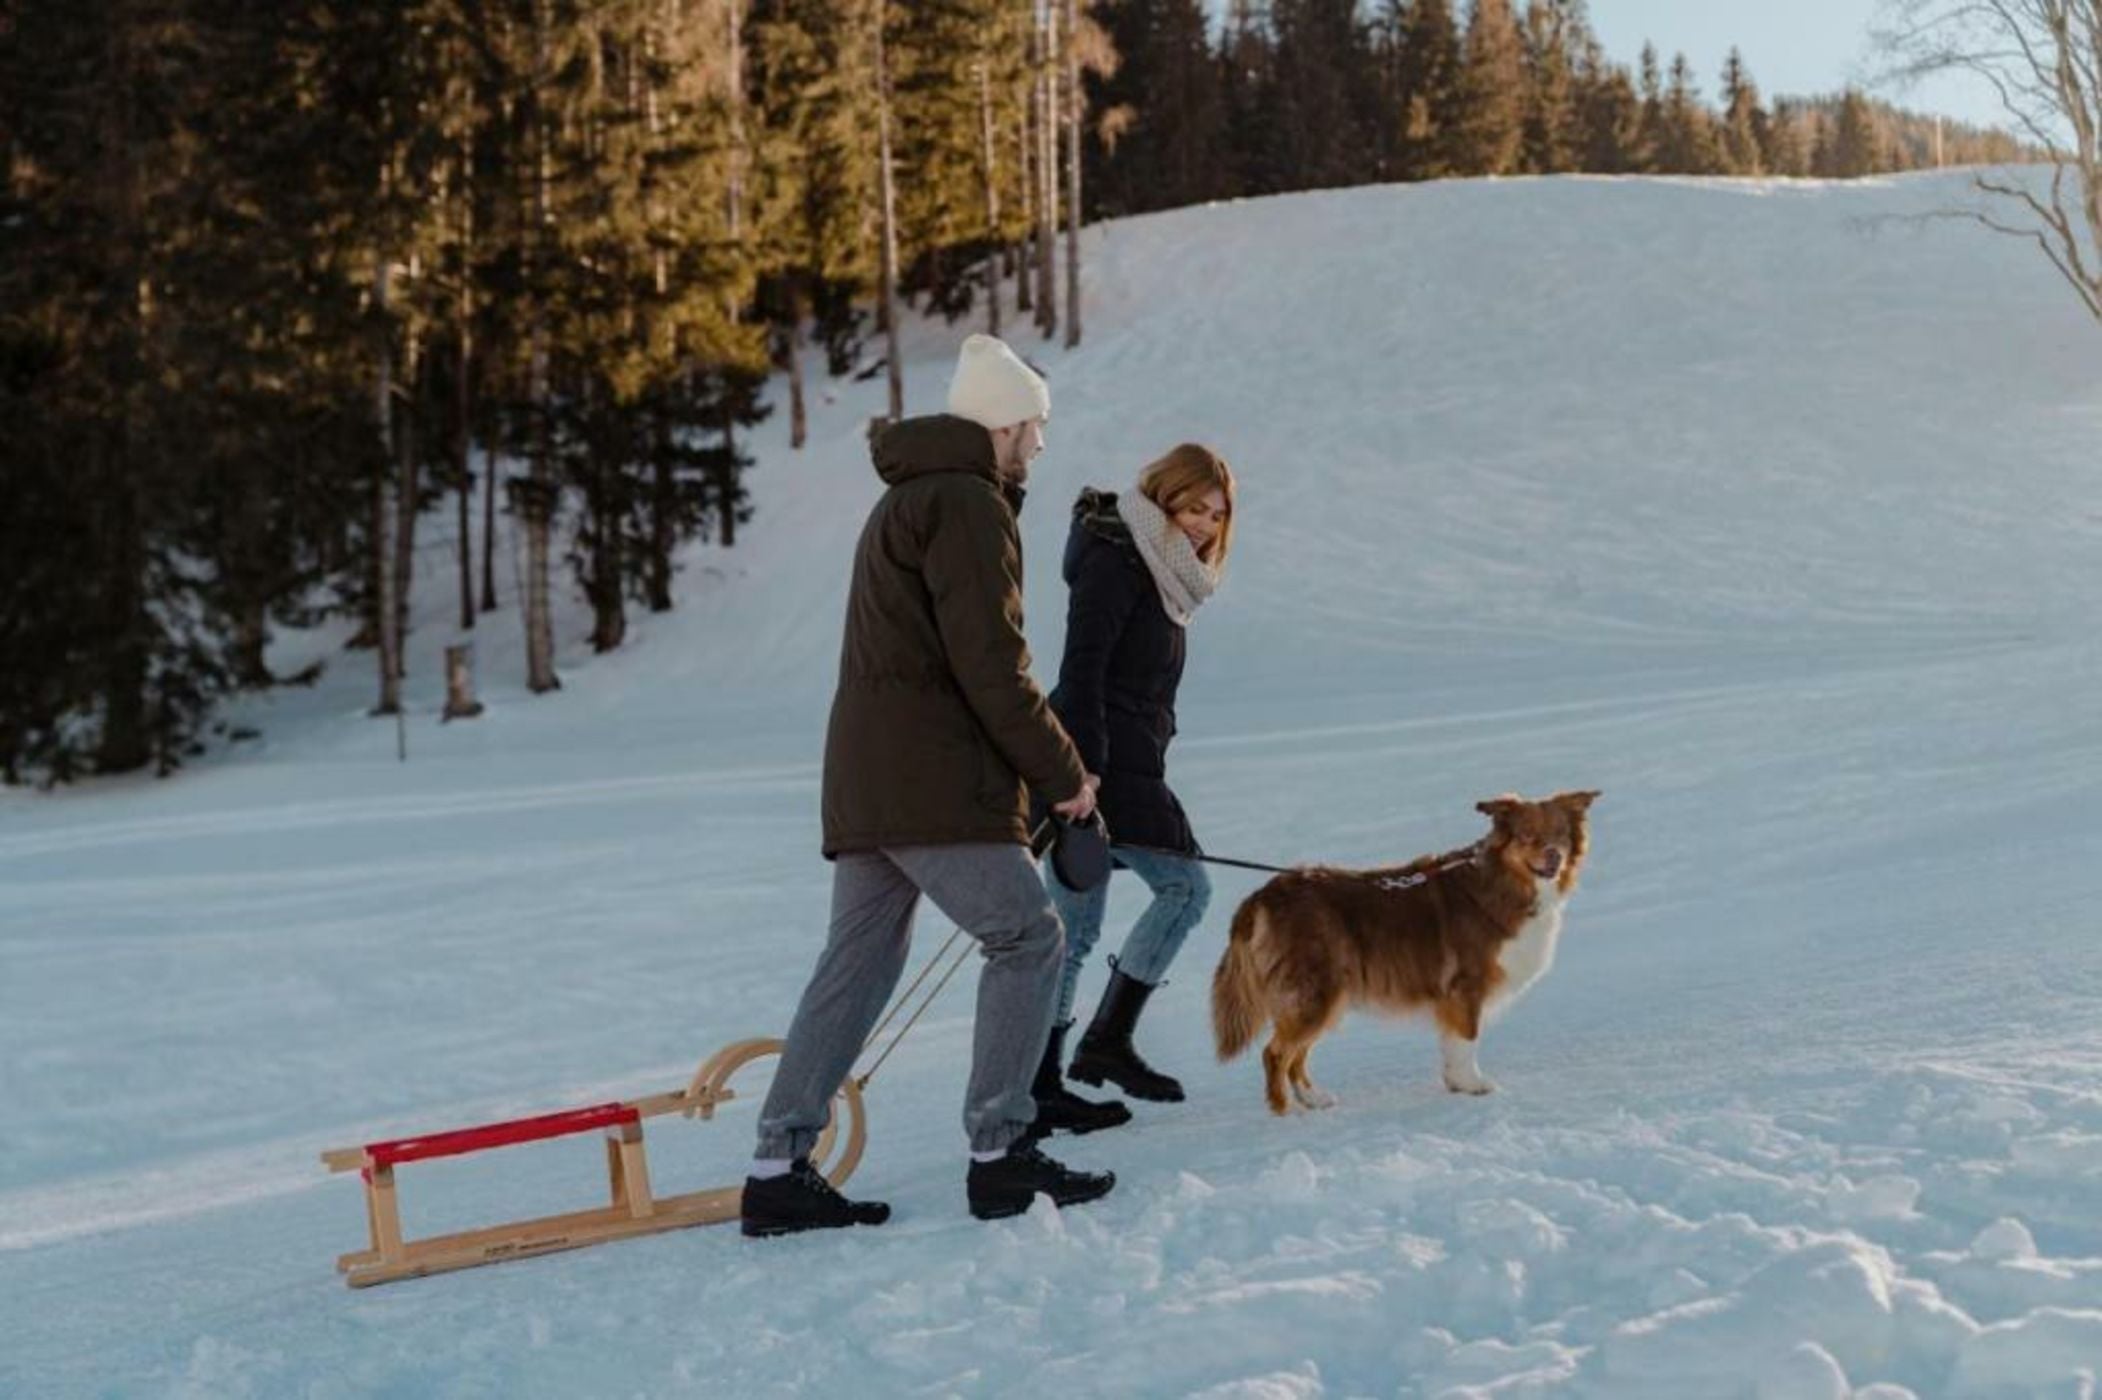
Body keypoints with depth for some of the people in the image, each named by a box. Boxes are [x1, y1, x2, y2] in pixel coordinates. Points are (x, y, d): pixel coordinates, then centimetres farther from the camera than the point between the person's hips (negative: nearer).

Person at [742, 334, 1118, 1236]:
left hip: (863, 780, 10)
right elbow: (991, 665, -17)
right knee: (1027, 939, -3)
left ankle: (780, 1169, 7)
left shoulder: (903, 501, 24)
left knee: (856, 966, 9)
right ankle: (1000, 1152, -4)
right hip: (935, 783, -10)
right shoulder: (968, 503, -9)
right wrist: (1063, 773, -8)